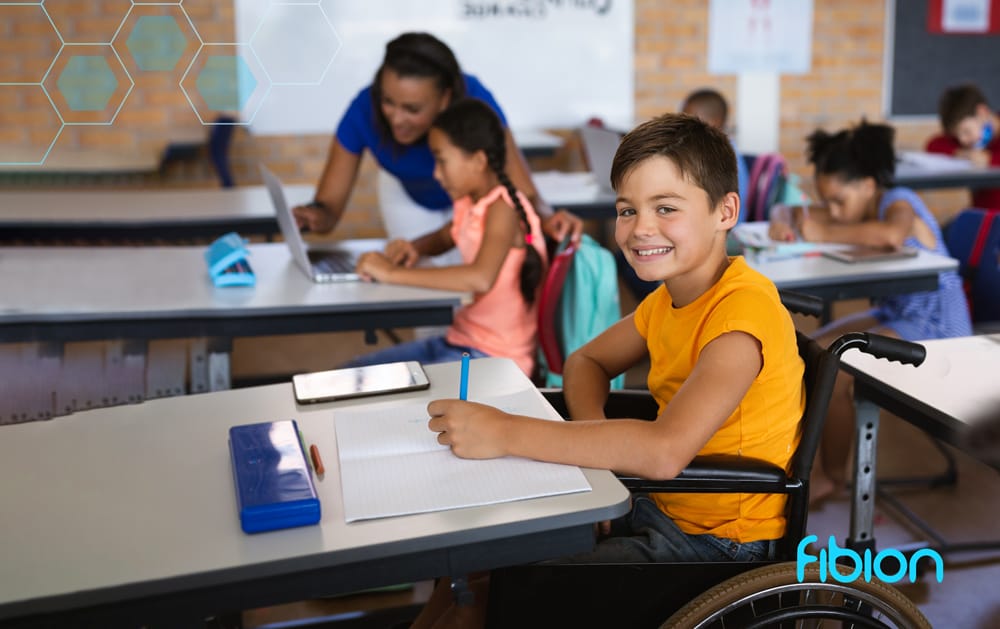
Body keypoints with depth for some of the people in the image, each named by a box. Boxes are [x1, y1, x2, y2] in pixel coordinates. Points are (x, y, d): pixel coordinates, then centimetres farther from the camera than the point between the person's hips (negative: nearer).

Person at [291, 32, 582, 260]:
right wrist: (316, 216, -52)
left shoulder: (474, 102, -41)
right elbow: (330, 202, -28)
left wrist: (545, 218, -62)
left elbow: (522, 194, -40)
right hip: (406, 195, 1)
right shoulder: (364, 111, -37)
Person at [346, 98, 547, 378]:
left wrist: (393, 273, -32)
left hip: (496, 358, -9)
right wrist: (412, 248, 2)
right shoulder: (470, 203, 6)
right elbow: (443, 238, 27)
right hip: (458, 342, 9)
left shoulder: (502, 208, -20)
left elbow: (481, 278, -37)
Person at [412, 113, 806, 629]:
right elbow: (586, 362, 12)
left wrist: (505, 433, -35)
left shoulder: (742, 307, -26)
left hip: (720, 545, -8)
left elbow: (665, 450, -38)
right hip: (659, 509, 8)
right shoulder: (669, 296, 3)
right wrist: (595, 434, -11)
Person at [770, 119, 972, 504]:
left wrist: (823, 234, -35)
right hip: (894, 313, 9)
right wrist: (786, 224, -18)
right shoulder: (858, 206, 4)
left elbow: (891, 234, -45)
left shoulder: (898, 203, -20)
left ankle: (833, 475, -2)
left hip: (936, 328, -9)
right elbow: (805, 215, 6)